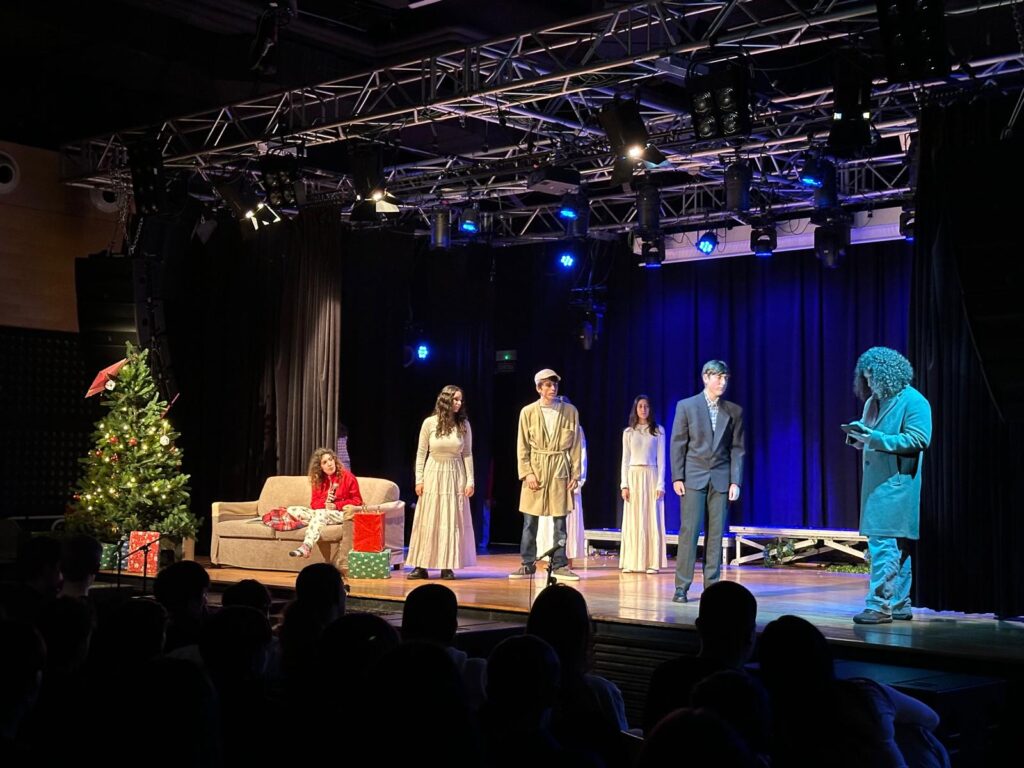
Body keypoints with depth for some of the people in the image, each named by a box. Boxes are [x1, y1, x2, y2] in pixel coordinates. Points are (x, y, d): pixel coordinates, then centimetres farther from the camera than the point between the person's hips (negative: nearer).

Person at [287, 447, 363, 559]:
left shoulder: (347, 476, -5)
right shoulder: (318, 480, 9)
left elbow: (357, 501, -6)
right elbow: (314, 503, 6)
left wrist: (336, 505, -19)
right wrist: (325, 503, -18)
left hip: (342, 513, -6)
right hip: (322, 512, 6)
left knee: (321, 513, -38)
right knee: (291, 510, -9)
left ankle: (306, 546, -55)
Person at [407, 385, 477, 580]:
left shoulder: (464, 425, 1)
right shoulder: (429, 423, -3)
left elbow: (467, 454, 3)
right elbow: (421, 453, 1)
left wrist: (470, 481, -3)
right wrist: (419, 479, -3)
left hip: (455, 476, 1)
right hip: (433, 475, -1)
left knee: (452, 522, 2)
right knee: (427, 522, 0)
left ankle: (448, 566, 8)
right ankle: (421, 566, 3)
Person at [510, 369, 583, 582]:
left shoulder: (570, 411, 4)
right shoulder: (528, 412, 1)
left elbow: (575, 445, 5)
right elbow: (522, 447, 2)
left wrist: (575, 474, 0)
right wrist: (527, 473, -7)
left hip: (560, 470, 0)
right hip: (535, 469, 0)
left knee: (560, 521, 2)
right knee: (530, 521, 4)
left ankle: (559, 565, 9)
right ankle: (528, 565, 13)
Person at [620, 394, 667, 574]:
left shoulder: (658, 431, 5)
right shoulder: (628, 432, 9)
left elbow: (661, 460, 2)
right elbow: (625, 460, 8)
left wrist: (660, 484, -6)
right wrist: (624, 485, -1)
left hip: (651, 476, -1)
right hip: (633, 476, 1)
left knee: (652, 519, -2)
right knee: (633, 520, 1)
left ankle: (652, 562, -1)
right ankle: (631, 562, 3)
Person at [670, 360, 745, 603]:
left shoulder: (734, 411, 7)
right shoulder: (686, 406, 0)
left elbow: (737, 449, 6)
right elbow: (678, 444, 0)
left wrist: (735, 481, -2)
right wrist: (677, 478, -6)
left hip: (721, 478, 2)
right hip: (693, 477, -2)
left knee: (716, 533, 2)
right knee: (689, 531, -5)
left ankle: (711, 585, 8)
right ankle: (681, 586, -2)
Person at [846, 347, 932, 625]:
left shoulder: (913, 401, -8)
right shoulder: (873, 401, 18)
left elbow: (917, 440, -17)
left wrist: (874, 438, -22)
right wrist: (858, 436, 1)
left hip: (896, 485, -9)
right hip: (875, 484, 9)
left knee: (883, 544, -12)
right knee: (896, 547, 13)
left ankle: (880, 605, -10)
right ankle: (899, 605, 18)